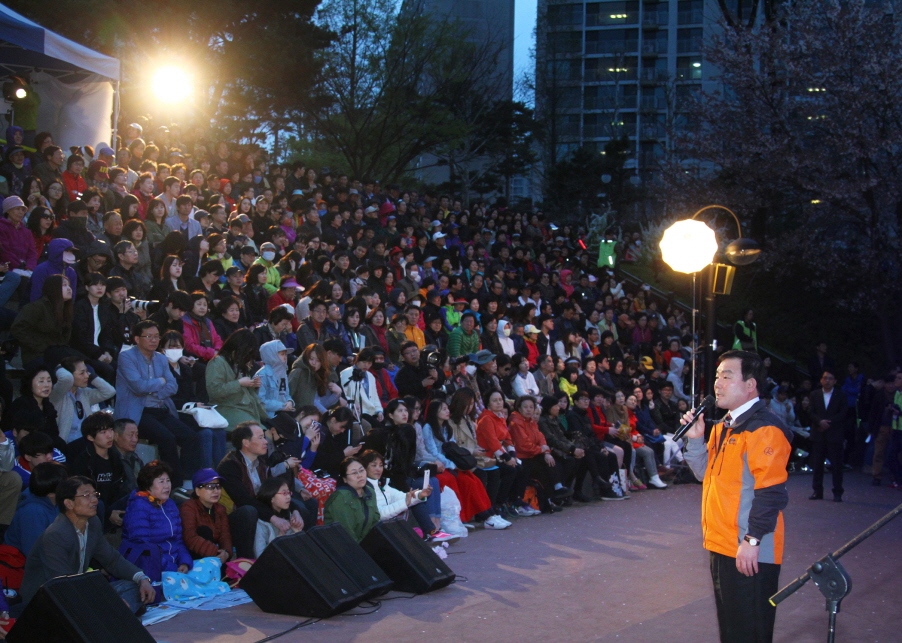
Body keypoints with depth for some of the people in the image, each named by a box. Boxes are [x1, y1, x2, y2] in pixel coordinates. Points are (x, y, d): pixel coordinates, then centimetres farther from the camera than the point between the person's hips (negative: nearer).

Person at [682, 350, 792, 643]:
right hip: (722, 544, 10)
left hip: (749, 553, -10)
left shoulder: (764, 427, -16)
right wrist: (696, 439, 4)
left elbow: (771, 491, -21)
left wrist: (752, 540, -22)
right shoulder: (724, 426, 15)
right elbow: (706, 473, 19)